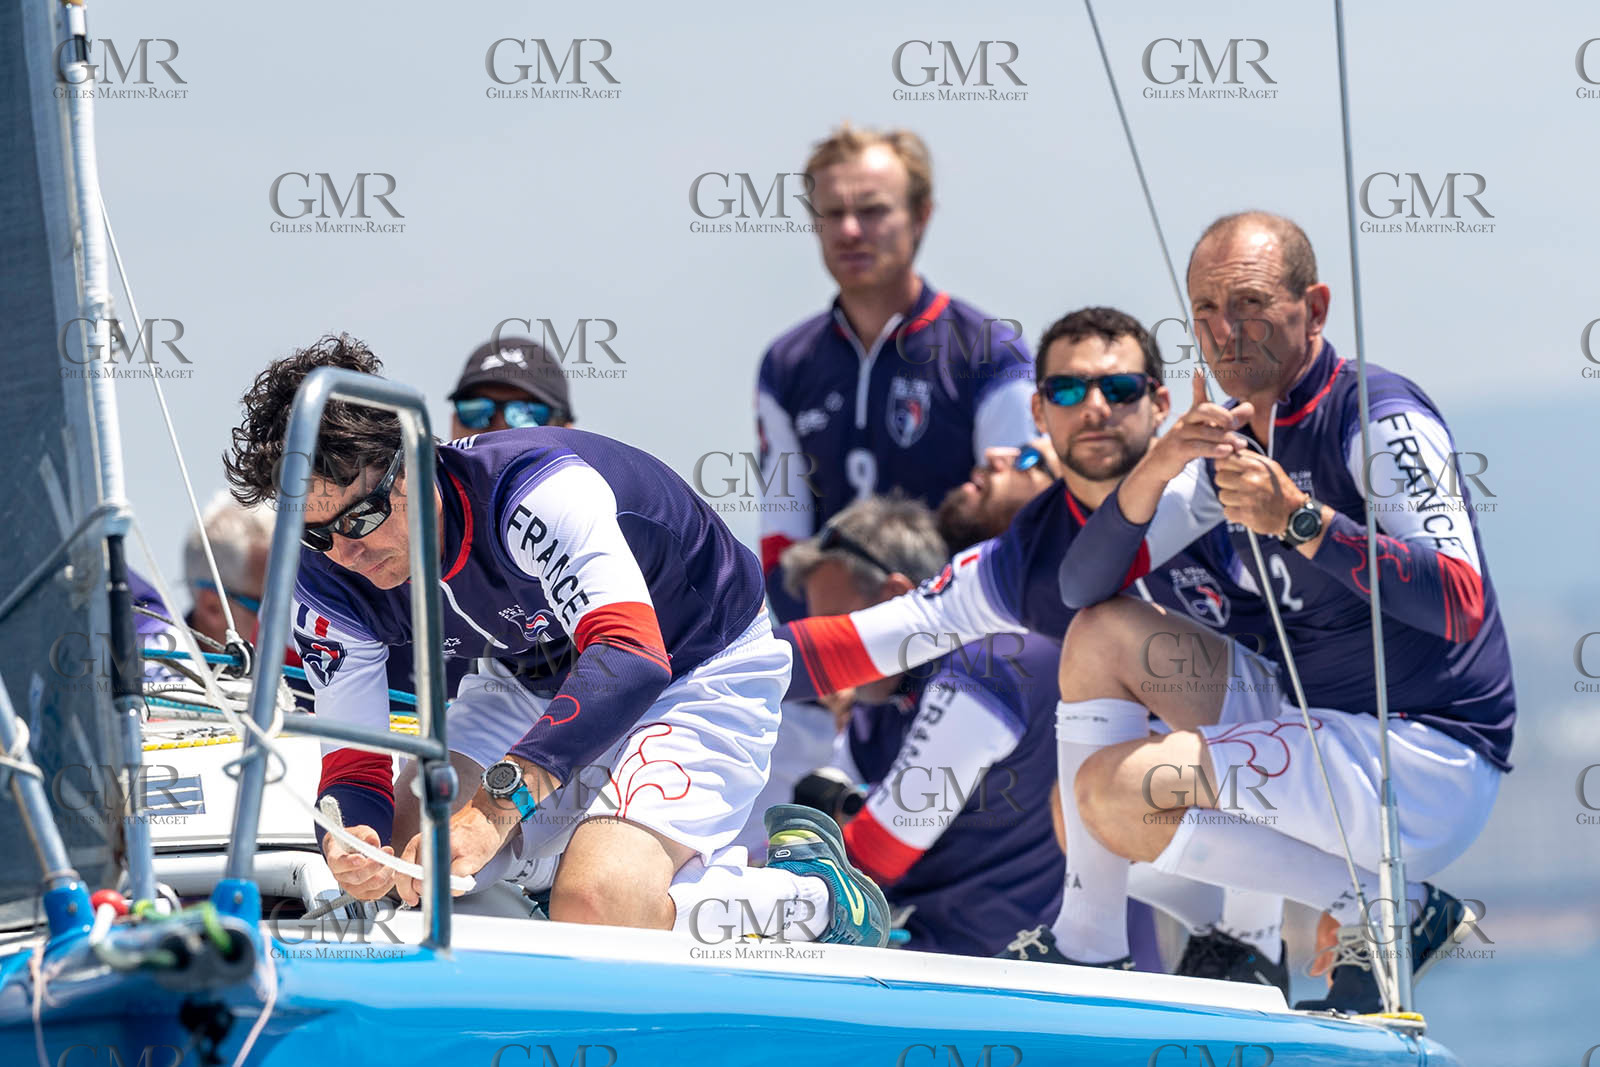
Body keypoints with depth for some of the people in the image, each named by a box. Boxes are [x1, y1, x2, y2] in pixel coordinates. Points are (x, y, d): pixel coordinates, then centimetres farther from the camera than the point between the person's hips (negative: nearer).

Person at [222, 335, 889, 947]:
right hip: (533, 681, 8)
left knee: (593, 911, -29)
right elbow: (354, 765, -13)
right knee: (395, 870, -7)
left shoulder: (536, 488, -37)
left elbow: (629, 656, -50)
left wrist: (496, 805, -62)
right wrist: (353, 842, -40)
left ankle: (812, 894, -3)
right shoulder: (327, 581, -17)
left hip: (701, 673, -8)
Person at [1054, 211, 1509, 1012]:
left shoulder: (1382, 418, -13)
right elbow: (1081, 587, 6)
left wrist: (1301, 521, -33)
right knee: (1102, 635, 9)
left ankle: (1395, 913, -11)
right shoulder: (1233, 442, 11)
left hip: (1431, 764, -9)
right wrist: (1157, 467, -11)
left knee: (1117, 790, -21)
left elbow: (1460, 604, -26)